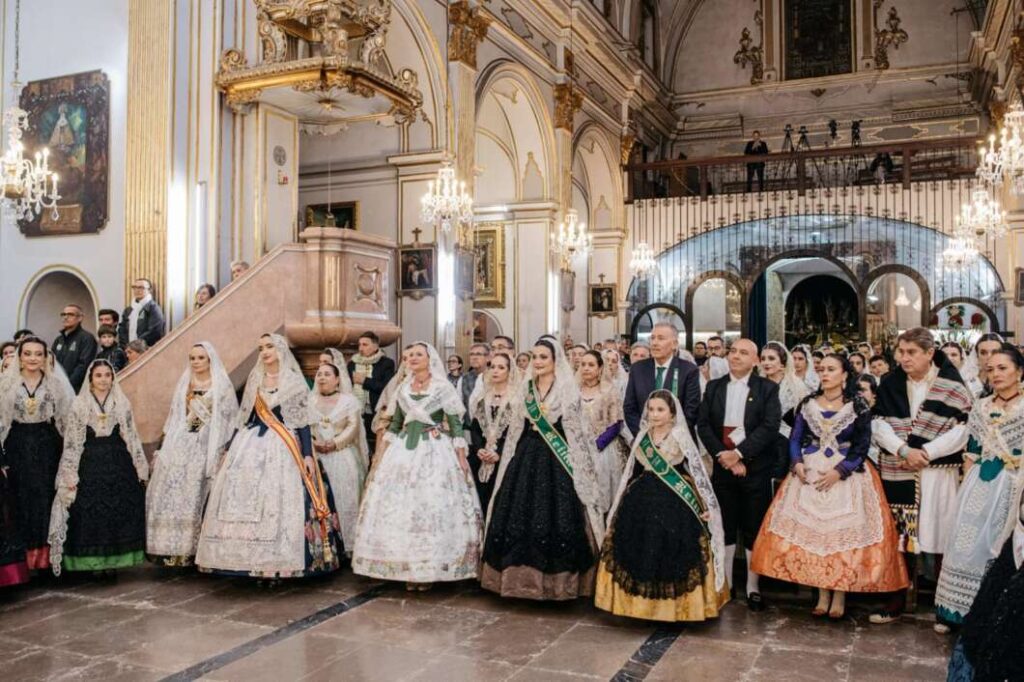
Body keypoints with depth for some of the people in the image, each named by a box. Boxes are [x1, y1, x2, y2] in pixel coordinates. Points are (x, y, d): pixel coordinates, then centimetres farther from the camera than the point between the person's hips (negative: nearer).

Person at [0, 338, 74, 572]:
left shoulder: (56, 383, -1)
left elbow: (67, 418, 2)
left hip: (47, 445, -1)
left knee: (45, 495, 3)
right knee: (22, 496, 6)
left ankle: (44, 548, 14)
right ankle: (27, 547, 16)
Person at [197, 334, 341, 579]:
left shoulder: (295, 381, 3)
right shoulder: (254, 379, 13)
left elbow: (302, 421, -1)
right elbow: (244, 417, 17)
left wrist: (307, 454, -9)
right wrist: (229, 448, 14)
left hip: (283, 447, -4)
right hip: (251, 444, 4)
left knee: (281, 501, -11)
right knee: (248, 498, -3)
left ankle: (278, 565, -5)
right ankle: (253, 563, 2)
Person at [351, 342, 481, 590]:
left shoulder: (443, 388, -3)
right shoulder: (402, 389, 11)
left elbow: (455, 424, -4)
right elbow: (394, 424, 17)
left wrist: (461, 457, -10)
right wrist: (382, 453, 12)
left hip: (435, 450, -5)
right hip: (404, 450, 5)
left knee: (432, 506, -6)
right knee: (400, 506, 1)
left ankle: (430, 568, 4)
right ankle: (408, 567, 10)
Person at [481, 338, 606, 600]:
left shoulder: (568, 390, -2)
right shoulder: (527, 388, 11)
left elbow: (575, 431, -2)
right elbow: (516, 429, 15)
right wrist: (506, 457, 13)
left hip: (556, 460, -5)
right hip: (527, 458, 5)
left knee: (555, 516, -6)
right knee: (520, 516, 4)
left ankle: (556, 581, 5)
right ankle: (524, 577, 15)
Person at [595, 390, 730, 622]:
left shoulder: (681, 439, -6)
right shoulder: (642, 437, 8)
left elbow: (697, 474, -6)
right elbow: (633, 473, 16)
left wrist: (705, 507, -12)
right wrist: (620, 504, 17)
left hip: (675, 507, -4)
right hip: (641, 506, 4)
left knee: (672, 557, -3)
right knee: (643, 557, 5)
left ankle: (675, 607, 11)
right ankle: (643, 605, 17)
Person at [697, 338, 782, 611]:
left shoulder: (768, 388, 1)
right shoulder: (714, 387, 9)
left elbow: (771, 426, -11)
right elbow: (703, 424, 1)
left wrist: (739, 453, -17)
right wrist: (722, 455, -12)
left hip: (755, 468, -2)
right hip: (722, 466, 2)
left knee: (754, 530, 4)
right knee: (725, 528, 9)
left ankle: (753, 588, 14)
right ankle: (724, 584, 19)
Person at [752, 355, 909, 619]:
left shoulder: (858, 407, -3)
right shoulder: (807, 404, 5)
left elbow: (862, 447, -6)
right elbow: (795, 438, 6)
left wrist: (839, 471, -17)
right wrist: (797, 464, -12)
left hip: (847, 475, -3)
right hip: (810, 474, 3)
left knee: (844, 530, -3)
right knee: (812, 530, 1)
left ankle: (839, 595, 6)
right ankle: (823, 594, 10)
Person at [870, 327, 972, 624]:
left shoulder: (950, 385, -4)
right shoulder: (891, 383, 5)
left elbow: (962, 430, -9)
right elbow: (880, 424, 0)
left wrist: (925, 452, -15)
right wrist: (904, 450, -14)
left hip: (937, 473, -3)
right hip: (897, 473, 3)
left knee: (938, 534, 0)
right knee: (901, 535, 7)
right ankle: (898, 599, 17)